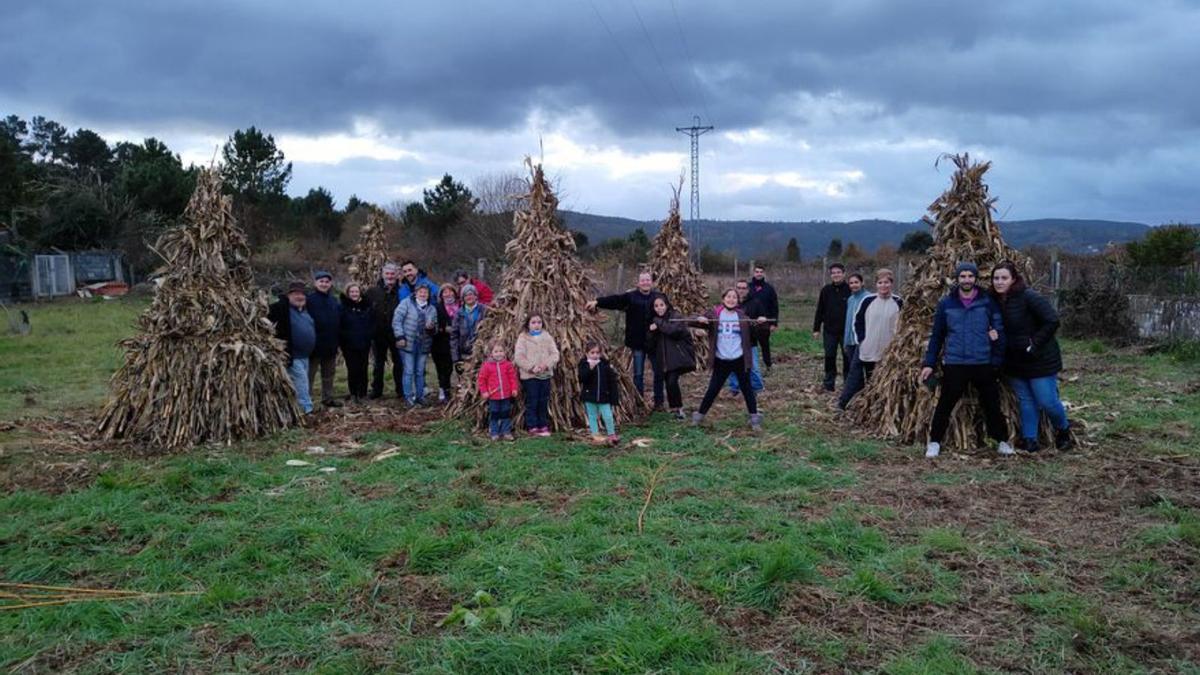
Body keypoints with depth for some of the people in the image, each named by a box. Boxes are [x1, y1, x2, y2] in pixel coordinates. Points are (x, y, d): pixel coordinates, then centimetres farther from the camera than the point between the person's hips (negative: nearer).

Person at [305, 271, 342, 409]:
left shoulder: (334, 301, 11)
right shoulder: (309, 299, -9)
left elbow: (339, 321, 16)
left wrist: (338, 339, 10)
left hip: (330, 345, 6)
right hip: (314, 345, -6)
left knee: (329, 374, 15)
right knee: (309, 374, 1)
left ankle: (328, 398, 26)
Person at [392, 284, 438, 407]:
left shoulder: (432, 309, 12)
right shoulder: (406, 303, -3)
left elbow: (435, 326, 17)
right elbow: (396, 320, -8)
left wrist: (432, 327, -7)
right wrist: (400, 336, -15)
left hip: (423, 345, 4)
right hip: (408, 343, -4)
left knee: (420, 372, 11)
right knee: (409, 371, -3)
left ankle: (420, 396, 20)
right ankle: (408, 396, 6)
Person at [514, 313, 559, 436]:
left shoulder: (547, 337, 9)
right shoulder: (523, 338, -1)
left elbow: (555, 354, 2)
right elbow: (519, 357, -8)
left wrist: (546, 364, -15)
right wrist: (531, 367, -18)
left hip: (545, 374, 3)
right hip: (529, 375, -3)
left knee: (544, 402, 9)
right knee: (531, 402, -2)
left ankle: (543, 426, 18)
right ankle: (532, 427, 5)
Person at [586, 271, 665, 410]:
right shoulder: (630, 297, -3)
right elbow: (614, 300, -13)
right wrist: (597, 302, -25)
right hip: (637, 342, -1)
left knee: (658, 372, 7)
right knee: (638, 374, 7)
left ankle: (658, 402, 20)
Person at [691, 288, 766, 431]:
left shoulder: (741, 316, 4)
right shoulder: (714, 314, -1)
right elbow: (692, 322, -6)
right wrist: (700, 320, -28)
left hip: (739, 359, 1)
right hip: (721, 360, -1)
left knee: (747, 389, 7)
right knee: (713, 389, 6)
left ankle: (755, 419, 17)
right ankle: (699, 416, 20)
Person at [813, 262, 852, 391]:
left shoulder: (850, 290, -4)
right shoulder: (826, 290, 3)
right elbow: (820, 311, 6)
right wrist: (816, 329, 3)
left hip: (846, 331, -2)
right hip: (829, 330, 2)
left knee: (847, 357, 5)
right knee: (829, 357, 4)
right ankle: (829, 383, 13)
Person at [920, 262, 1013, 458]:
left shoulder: (988, 302, 0)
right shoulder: (946, 304, 2)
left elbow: (999, 332, 4)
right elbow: (937, 336, 6)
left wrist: (997, 361, 1)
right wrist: (929, 363, 3)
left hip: (983, 365, 0)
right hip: (954, 364, 0)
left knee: (991, 405, 9)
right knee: (945, 405, 2)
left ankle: (1003, 441, 24)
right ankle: (934, 442, 13)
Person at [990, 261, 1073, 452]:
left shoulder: (1029, 298, -19)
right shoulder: (996, 301, 2)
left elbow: (1052, 321, -23)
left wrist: (1034, 345, -20)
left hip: (1040, 360, -6)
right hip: (1015, 362, 6)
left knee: (1047, 400, -1)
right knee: (1025, 401, 11)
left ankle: (1063, 430, 27)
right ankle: (1030, 440, 19)